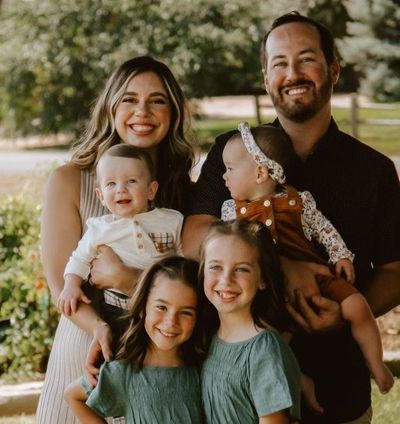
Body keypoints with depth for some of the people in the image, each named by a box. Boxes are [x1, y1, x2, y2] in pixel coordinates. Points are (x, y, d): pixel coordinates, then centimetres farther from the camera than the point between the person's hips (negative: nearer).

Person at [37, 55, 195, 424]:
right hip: (89, 348, -2)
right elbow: (60, 282, -9)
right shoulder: (69, 181, -3)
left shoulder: (187, 191, 3)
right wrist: (100, 329, -27)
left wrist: (124, 279, -18)